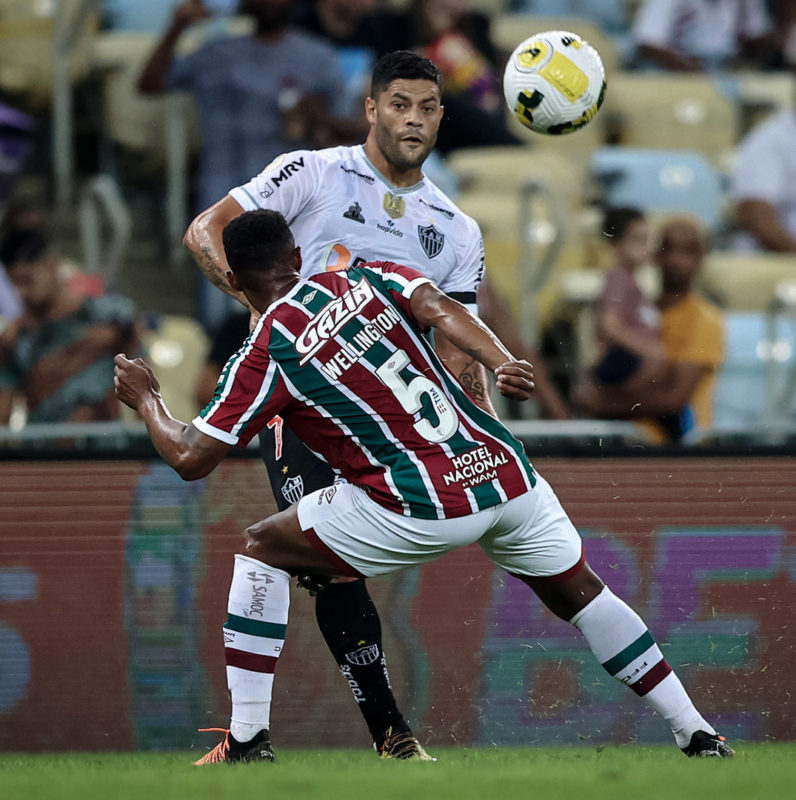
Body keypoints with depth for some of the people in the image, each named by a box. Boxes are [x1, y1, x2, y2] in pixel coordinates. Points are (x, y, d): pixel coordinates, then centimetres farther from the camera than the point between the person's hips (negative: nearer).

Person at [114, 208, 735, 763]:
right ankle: (698, 735, 20)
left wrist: (144, 399, 21)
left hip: (422, 510, -4)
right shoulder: (369, 279, 14)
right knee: (581, 594, 23)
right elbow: (438, 307, -5)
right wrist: (502, 362, -19)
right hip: (507, 472, 4)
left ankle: (249, 738, 7)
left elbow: (190, 459, 3)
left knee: (261, 551, 13)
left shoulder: (264, 357, 2)